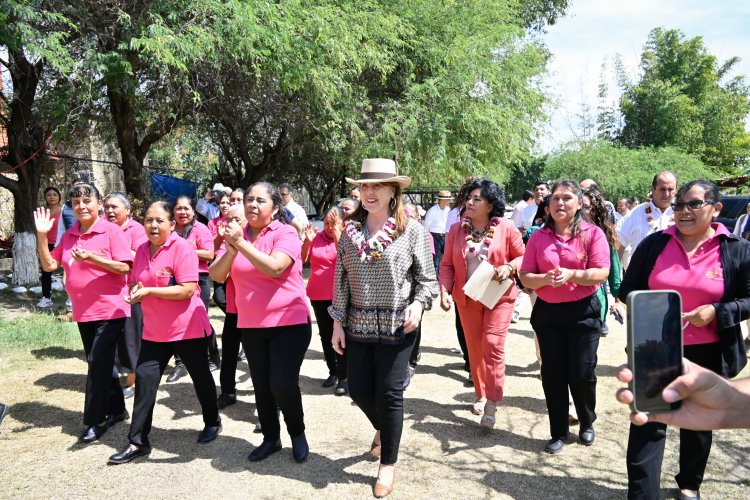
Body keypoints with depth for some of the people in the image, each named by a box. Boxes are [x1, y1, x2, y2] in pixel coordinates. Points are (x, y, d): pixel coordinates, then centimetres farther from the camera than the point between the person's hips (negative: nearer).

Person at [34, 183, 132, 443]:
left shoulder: (111, 231, -10)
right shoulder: (69, 235, 9)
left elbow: (125, 267, -16)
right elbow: (49, 265, 9)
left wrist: (92, 257, -25)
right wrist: (42, 236, -1)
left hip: (110, 310, -7)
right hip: (83, 312, 7)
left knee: (98, 362, -6)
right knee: (101, 362, 15)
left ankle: (96, 420, 7)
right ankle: (116, 409, 30)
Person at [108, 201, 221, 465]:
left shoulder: (182, 248, -16)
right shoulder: (142, 250, 5)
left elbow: (187, 289, -23)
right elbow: (135, 284, 17)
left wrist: (149, 291, -24)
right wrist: (134, 292, -6)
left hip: (187, 328, -6)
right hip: (154, 330, 6)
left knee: (200, 376, 12)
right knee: (144, 378, 3)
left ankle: (212, 422, 34)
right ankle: (137, 441, 14)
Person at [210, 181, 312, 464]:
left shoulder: (285, 233, -10)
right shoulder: (238, 235, 5)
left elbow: (274, 268, -26)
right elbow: (217, 274, -2)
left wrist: (241, 243, -25)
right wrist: (231, 249, -20)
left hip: (289, 322, -5)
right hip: (250, 325, 5)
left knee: (283, 384, -10)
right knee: (261, 385, 12)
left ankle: (297, 434, 17)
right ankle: (270, 438, 31)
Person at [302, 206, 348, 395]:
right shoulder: (316, 237, 3)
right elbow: (301, 260, 1)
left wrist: (337, 234, -24)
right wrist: (307, 241, -13)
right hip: (317, 295, 5)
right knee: (325, 335, 13)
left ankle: (343, 377, 4)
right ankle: (332, 372, 26)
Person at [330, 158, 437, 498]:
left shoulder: (411, 230, -7)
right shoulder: (350, 230, 2)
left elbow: (427, 277, -2)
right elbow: (341, 279, 5)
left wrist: (418, 304, -19)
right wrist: (338, 321, 3)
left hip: (397, 325, -3)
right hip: (357, 324, 4)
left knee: (389, 393, 4)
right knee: (358, 389, 9)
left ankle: (388, 464, 25)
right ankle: (383, 429, 44)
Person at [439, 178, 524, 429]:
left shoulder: (506, 228, -7)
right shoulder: (457, 229, 1)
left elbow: (522, 256, 1)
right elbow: (447, 265, 2)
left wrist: (509, 268, -19)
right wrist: (445, 290, -11)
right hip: (467, 298, 3)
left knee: (493, 345, -12)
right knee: (474, 348, 12)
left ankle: (492, 403, -2)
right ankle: (481, 394, 31)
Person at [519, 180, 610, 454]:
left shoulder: (592, 234, -4)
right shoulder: (538, 237, 3)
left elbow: (601, 273, -12)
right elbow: (525, 277, 0)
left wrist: (571, 274, -26)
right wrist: (545, 278, -20)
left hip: (583, 312, -2)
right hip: (547, 312, 3)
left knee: (582, 374, 3)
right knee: (552, 375, 7)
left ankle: (587, 424, 33)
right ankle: (559, 433, 24)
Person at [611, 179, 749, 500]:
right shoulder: (654, 244, -2)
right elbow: (630, 288, 4)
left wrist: (717, 312, -19)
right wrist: (627, 306, -16)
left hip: (706, 354, 1)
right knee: (648, 422, 0)